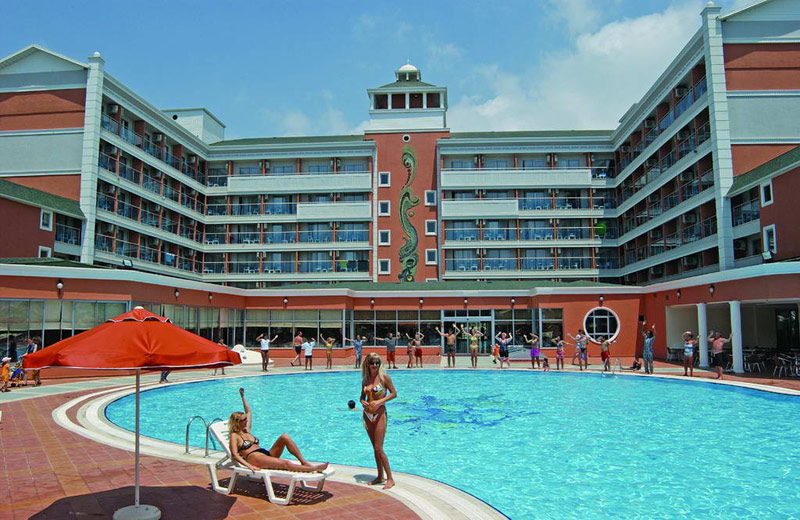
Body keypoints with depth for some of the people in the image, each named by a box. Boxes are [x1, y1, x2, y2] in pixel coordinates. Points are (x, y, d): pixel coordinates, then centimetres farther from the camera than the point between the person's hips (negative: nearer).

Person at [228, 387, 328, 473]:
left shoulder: (246, 430, 25)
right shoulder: (234, 436, 2)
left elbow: (249, 412, 36)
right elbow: (235, 455, -12)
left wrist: (243, 396, 35)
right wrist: (249, 466, -25)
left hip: (267, 454, 9)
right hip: (254, 459, -9)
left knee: (285, 437, -14)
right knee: (286, 464, -31)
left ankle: (304, 462, -20)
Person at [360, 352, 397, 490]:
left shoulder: (384, 376, -8)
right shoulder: (365, 379, 7)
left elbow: (394, 393, -6)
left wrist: (380, 401, -18)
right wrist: (362, 402, -6)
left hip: (379, 414, -6)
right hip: (367, 415, 6)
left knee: (378, 448, -8)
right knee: (375, 448, 13)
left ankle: (390, 479, 1)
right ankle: (380, 476, 23)